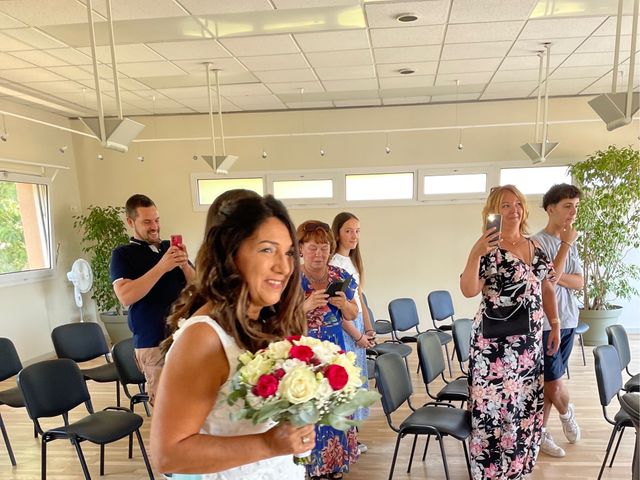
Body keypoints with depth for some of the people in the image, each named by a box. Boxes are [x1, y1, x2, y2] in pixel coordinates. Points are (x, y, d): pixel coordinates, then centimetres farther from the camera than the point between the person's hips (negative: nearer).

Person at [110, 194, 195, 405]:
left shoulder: (171, 248, 12)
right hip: (153, 344, -3)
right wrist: (161, 268, -21)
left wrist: (185, 265, -10)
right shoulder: (123, 254, 2)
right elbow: (125, 297, -14)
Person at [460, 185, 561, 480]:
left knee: (527, 403, 16)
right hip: (496, 342, -6)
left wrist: (555, 324, 13)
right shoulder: (488, 248, -10)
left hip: (530, 340, 6)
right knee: (496, 404, -1)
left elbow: (546, 288, 17)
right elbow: (468, 291, -20)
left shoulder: (535, 247, 9)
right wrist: (475, 254, -31)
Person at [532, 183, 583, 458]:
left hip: (567, 321, 7)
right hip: (544, 324, -7)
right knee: (553, 382, 2)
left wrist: (556, 276, -14)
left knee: (549, 382, 13)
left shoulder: (571, 243, 11)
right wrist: (566, 244, -19)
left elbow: (579, 282, 5)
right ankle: (566, 412, 34)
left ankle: (540, 432, 26)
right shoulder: (538, 242, -13)